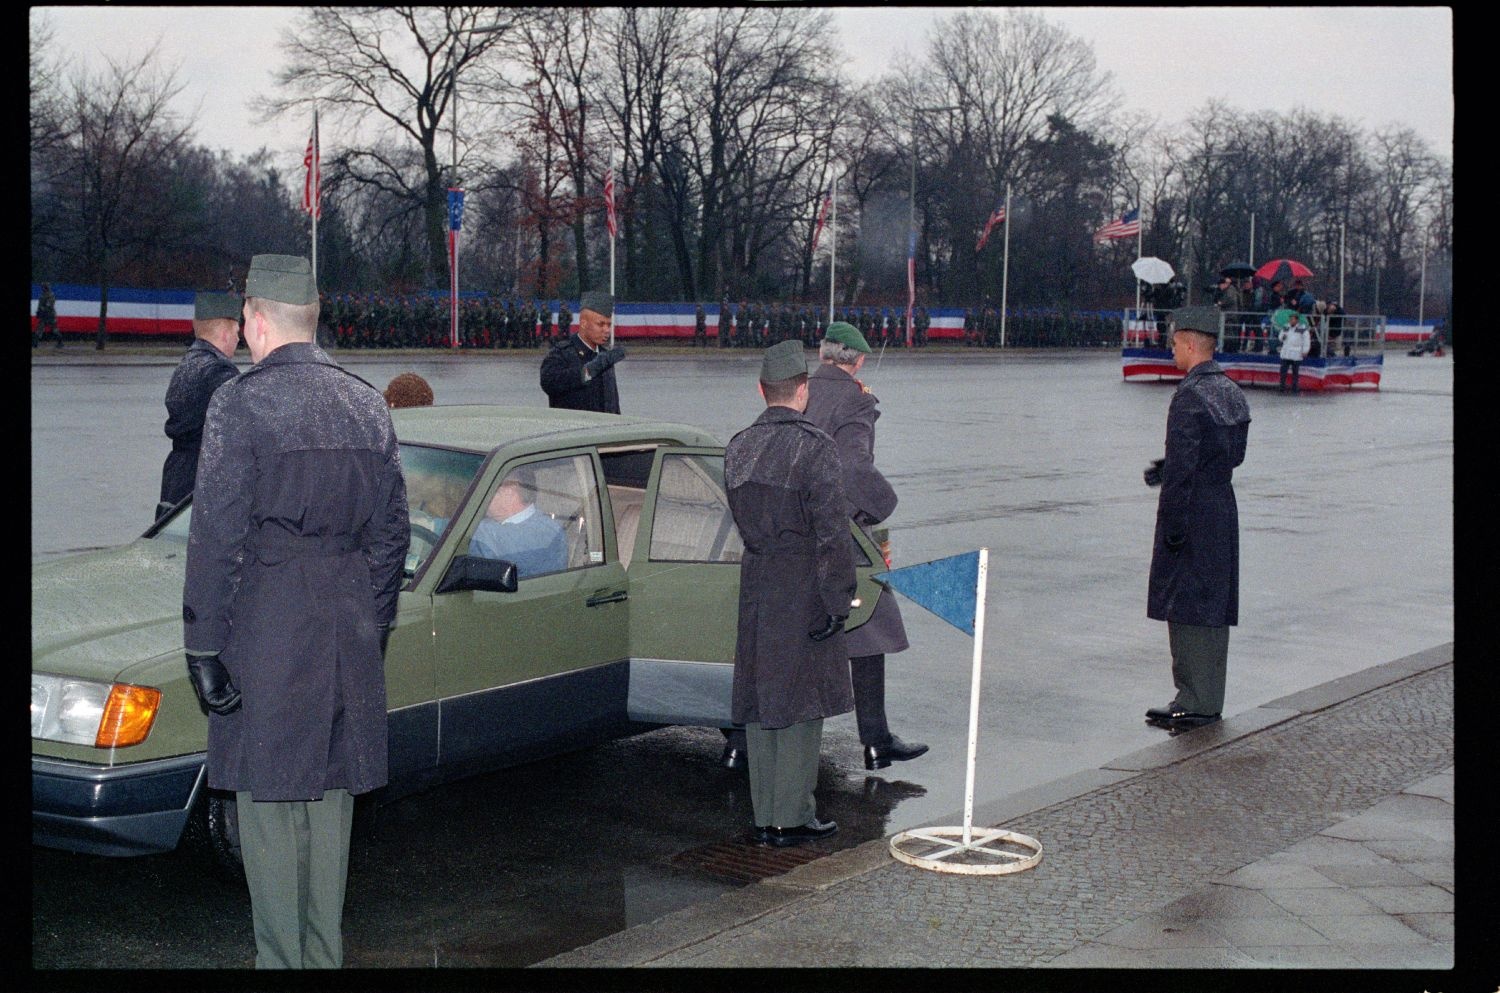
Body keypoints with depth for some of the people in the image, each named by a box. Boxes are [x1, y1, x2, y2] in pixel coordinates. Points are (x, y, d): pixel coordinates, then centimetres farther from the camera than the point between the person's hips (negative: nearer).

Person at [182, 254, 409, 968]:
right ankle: (326, 956, 22)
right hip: (351, 631, 6)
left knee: (268, 800, 3)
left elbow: (217, 536, -11)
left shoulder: (239, 403, -9)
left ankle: (281, 958, 8)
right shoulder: (369, 405, 8)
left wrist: (202, 647, -6)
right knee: (332, 797, 13)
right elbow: (392, 531, 12)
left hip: (267, 628, -5)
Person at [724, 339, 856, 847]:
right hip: (803, 591, -6)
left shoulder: (738, 448, 7)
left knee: (759, 701, 11)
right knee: (800, 704, 2)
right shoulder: (815, 447, -14)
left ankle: (765, 817, 18)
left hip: (755, 586, 6)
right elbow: (832, 532, -17)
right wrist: (838, 600, -13)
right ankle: (792, 818, 7)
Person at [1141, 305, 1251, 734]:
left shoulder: (1190, 396, -17)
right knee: (1214, 604, 13)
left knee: (1186, 607, -2)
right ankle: (1208, 699, 20)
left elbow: (1182, 466, -20)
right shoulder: (1232, 393, 11)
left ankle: (1194, 703, 2)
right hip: (1224, 509, 9)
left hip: (1194, 515, -9)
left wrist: (1171, 529, -17)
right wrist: (1165, 470, 15)